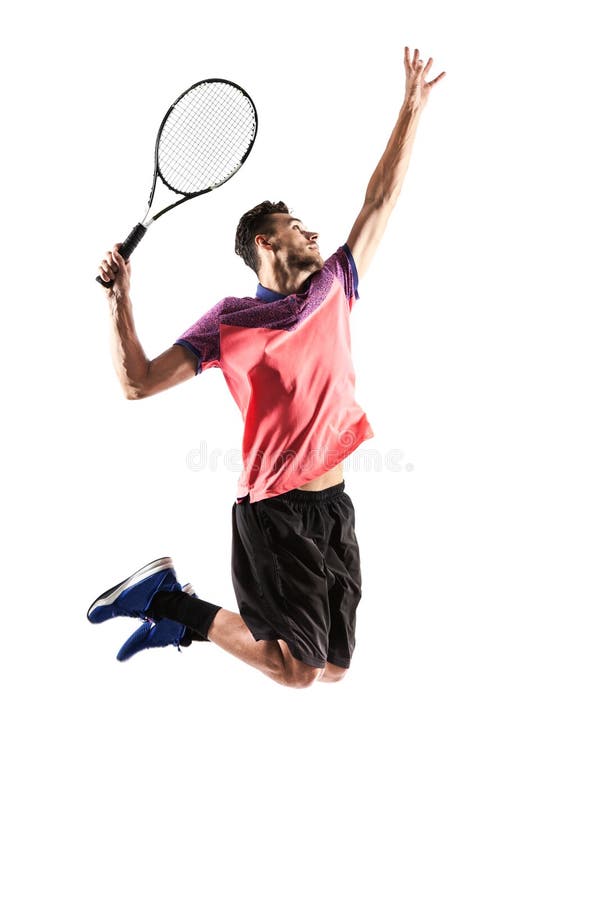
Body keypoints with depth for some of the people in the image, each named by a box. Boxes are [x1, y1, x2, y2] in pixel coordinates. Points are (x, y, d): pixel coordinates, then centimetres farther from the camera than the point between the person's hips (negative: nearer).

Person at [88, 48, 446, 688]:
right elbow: (137, 383, -4)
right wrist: (119, 300, -13)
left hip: (334, 506, 6)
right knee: (296, 670, -6)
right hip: (274, 511, -6)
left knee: (333, 669, 9)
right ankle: (167, 598, 11)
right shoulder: (228, 321, -2)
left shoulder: (334, 289, 12)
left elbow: (380, 201, 16)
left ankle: (180, 619, 24)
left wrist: (412, 108, 16)